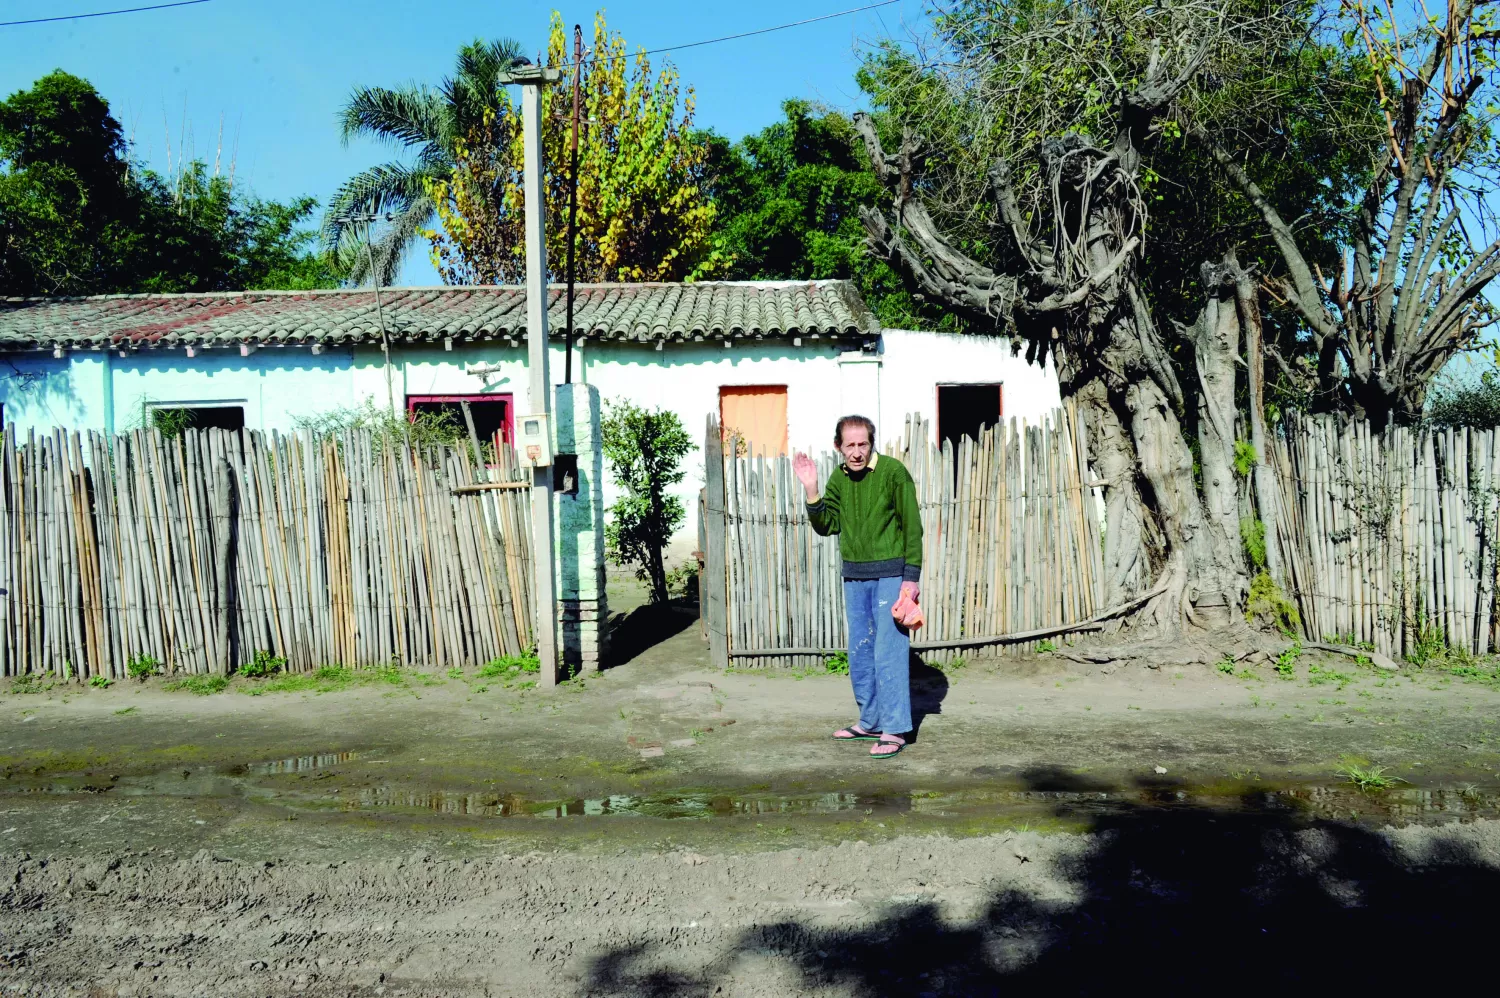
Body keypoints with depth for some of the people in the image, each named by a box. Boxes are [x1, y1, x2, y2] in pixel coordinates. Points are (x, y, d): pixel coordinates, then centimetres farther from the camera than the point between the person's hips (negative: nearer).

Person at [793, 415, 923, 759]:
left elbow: (912, 526, -9)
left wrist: (912, 577, -13)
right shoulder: (839, 478, 7)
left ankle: (894, 730, 1)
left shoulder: (893, 471, -11)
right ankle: (870, 722, 26)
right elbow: (827, 525, 6)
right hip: (854, 575, 7)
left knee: (889, 651, -6)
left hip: (890, 573, -6)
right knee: (859, 652, 13)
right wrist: (811, 490, -6)